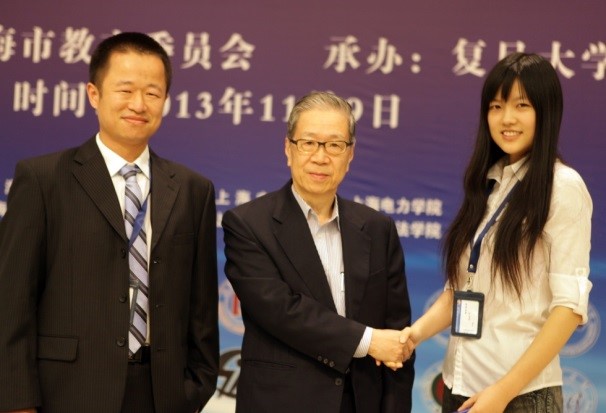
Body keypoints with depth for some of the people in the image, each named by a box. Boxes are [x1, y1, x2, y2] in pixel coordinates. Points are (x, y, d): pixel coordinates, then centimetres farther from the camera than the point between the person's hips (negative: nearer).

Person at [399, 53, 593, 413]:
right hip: (461, 383, 6)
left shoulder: (563, 187, -9)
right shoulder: (486, 183, 9)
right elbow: (462, 284, 11)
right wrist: (419, 330, -8)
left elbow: (570, 304, -14)